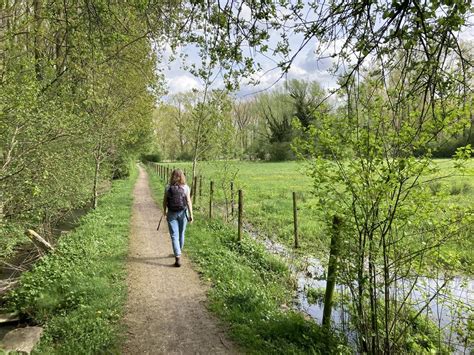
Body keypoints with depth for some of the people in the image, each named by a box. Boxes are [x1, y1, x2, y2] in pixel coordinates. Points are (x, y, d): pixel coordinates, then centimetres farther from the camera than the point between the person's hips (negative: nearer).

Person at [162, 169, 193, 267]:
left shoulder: (168, 187, -6)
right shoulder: (185, 187, -8)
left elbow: (165, 201, 2)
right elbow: (188, 201, -11)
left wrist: (164, 211, 18)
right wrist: (191, 214, -7)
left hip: (171, 214, -1)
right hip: (182, 213, 1)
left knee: (174, 236, 0)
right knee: (181, 234, 20)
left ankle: (178, 257, -11)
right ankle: (178, 253, 39)